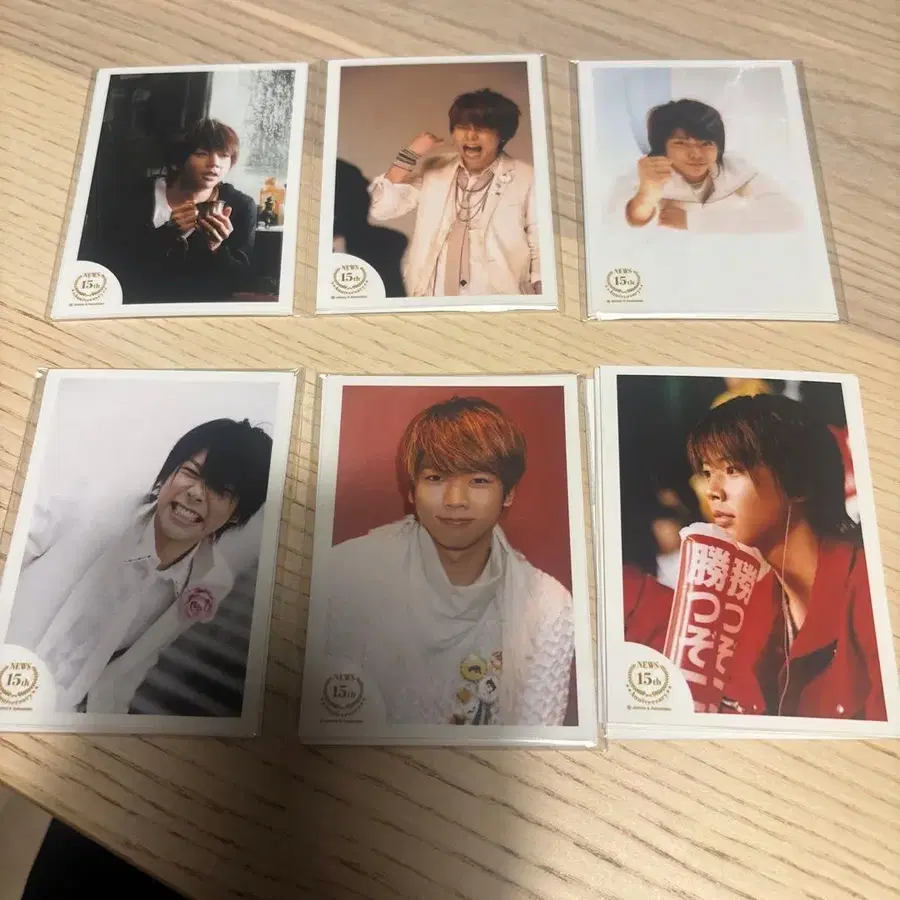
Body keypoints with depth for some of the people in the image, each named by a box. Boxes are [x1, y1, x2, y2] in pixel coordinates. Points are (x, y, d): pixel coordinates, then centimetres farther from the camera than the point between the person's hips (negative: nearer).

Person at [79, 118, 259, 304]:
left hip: (196, 309, 0)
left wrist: (217, 249, -22)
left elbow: (241, 280, -3)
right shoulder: (137, 198, -1)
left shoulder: (241, 207, -1)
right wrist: (167, 232, -18)